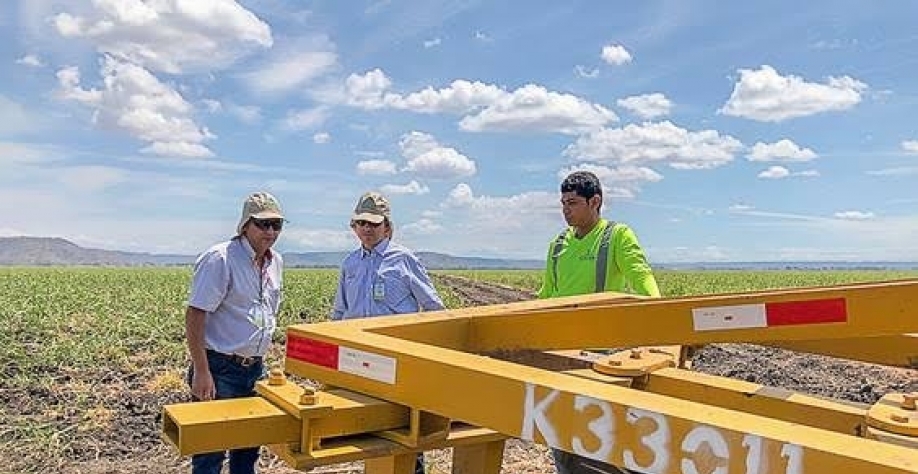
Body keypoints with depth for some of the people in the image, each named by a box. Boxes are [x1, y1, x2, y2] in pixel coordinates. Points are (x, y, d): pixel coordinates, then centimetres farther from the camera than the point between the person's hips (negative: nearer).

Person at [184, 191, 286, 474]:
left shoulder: (275, 262, 8)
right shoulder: (219, 259, -16)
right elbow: (194, 316, -18)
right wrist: (201, 372, -21)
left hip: (255, 368, 7)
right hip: (220, 368, -7)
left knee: (248, 449, 16)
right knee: (211, 449, 1)